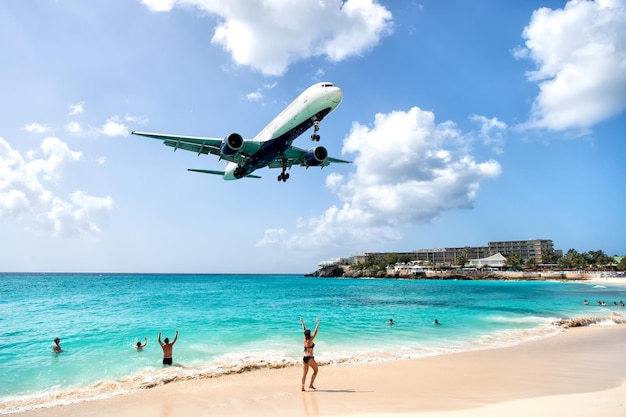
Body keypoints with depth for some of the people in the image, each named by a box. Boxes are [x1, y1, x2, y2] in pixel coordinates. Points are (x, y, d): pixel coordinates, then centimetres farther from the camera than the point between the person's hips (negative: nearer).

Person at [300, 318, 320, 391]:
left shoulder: (305, 340, 3)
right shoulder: (310, 340, -11)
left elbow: (304, 330, 14)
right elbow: (315, 331, -9)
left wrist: (302, 323, 25)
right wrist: (318, 323, -5)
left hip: (304, 358, 6)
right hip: (310, 358, -6)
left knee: (304, 373, 5)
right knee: (315, 371, 10)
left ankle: (302, 387, 0)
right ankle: (311, 385, 4)